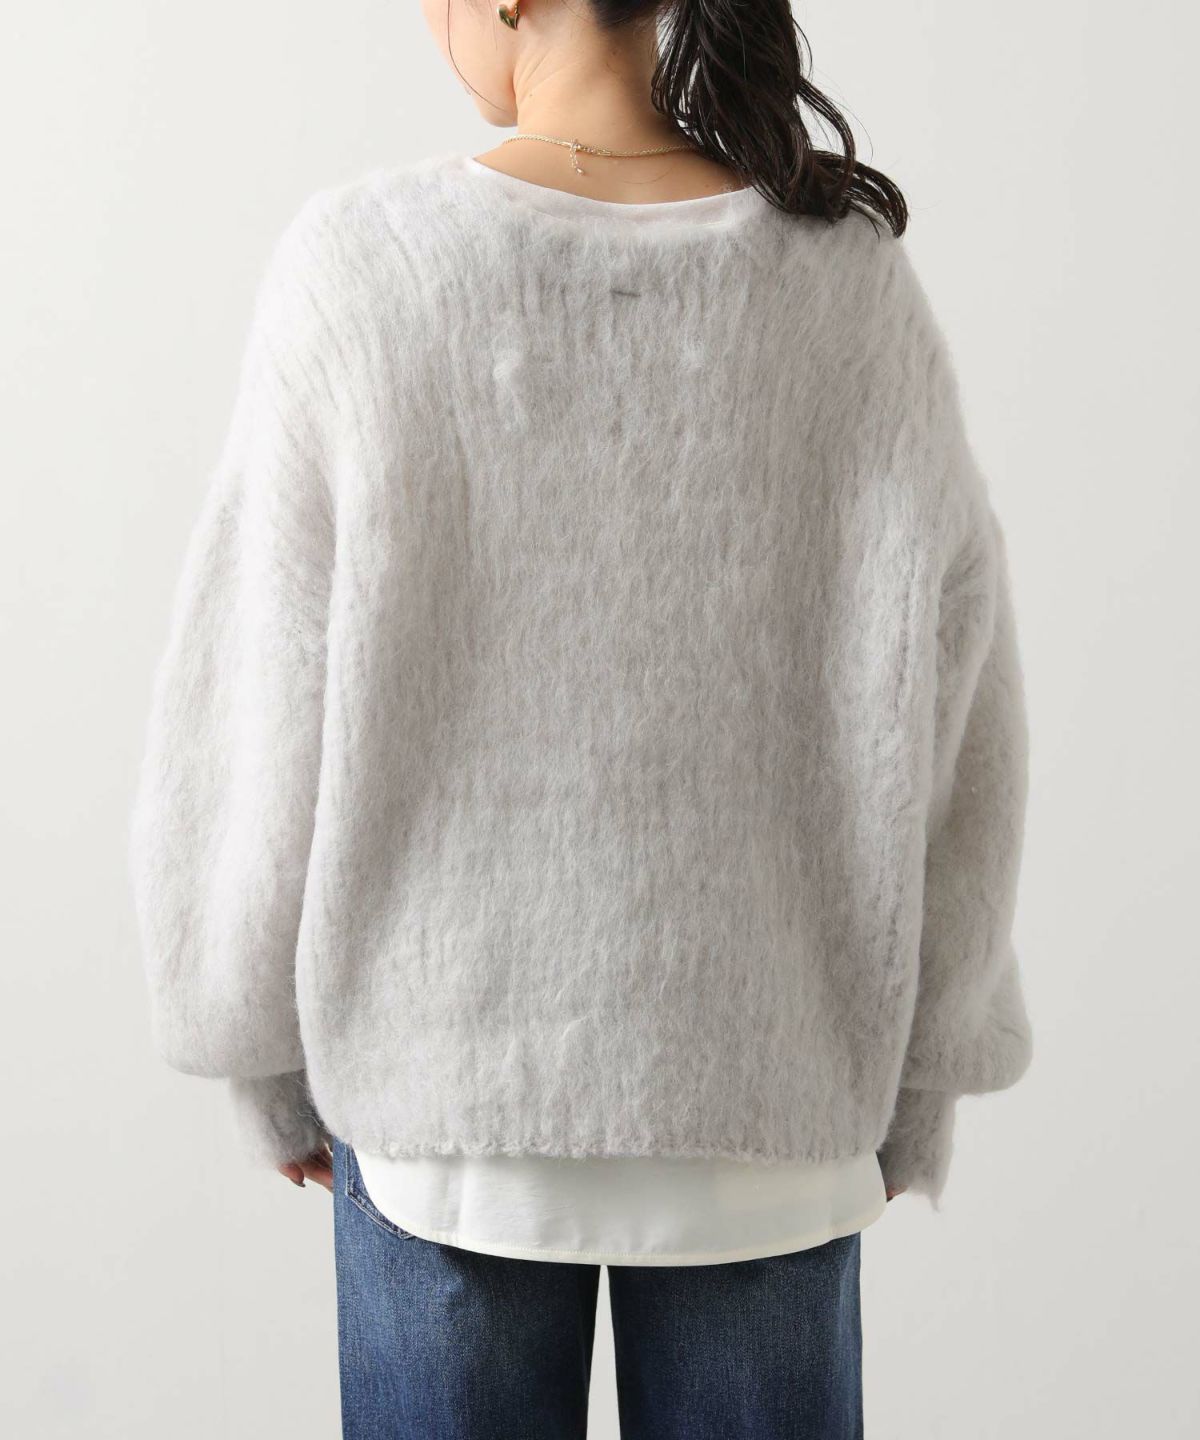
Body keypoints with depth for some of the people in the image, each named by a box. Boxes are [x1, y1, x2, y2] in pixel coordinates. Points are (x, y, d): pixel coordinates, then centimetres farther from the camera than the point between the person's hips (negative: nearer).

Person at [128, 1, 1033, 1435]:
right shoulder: (847, 280, -10)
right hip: (761, 1082, 2)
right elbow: (941, 711, -6)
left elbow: (264, 703, -10)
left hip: (450, 1055, -1)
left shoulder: (365, 267, -15)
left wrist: (270, 1059, 5)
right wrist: (914, 1078, 7)